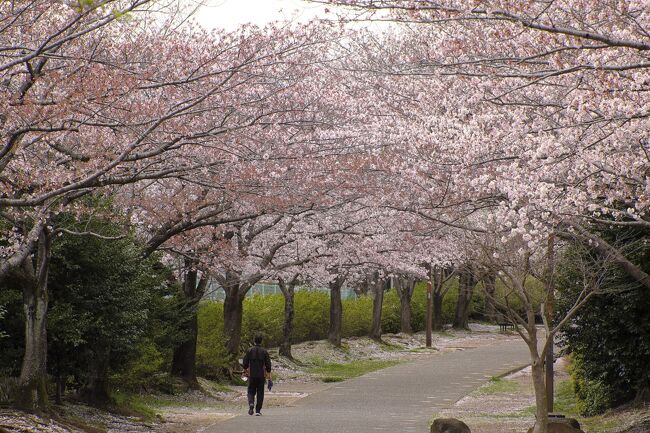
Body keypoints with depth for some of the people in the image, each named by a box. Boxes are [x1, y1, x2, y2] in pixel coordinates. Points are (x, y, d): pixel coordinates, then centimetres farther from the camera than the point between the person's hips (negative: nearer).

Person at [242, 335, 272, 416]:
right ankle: (258, 410, 6)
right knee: (260, 393, 8)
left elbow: (245, 363, -2)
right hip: (261, 375, 0)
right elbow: (268, 365, -2)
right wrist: (269, 378, 3)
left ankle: (251, 403, -18)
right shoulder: (264, 351, -1)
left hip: (252, 375, 0)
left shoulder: (250, 351, -1)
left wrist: (245, 370, 16)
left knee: (251, 391, 11)